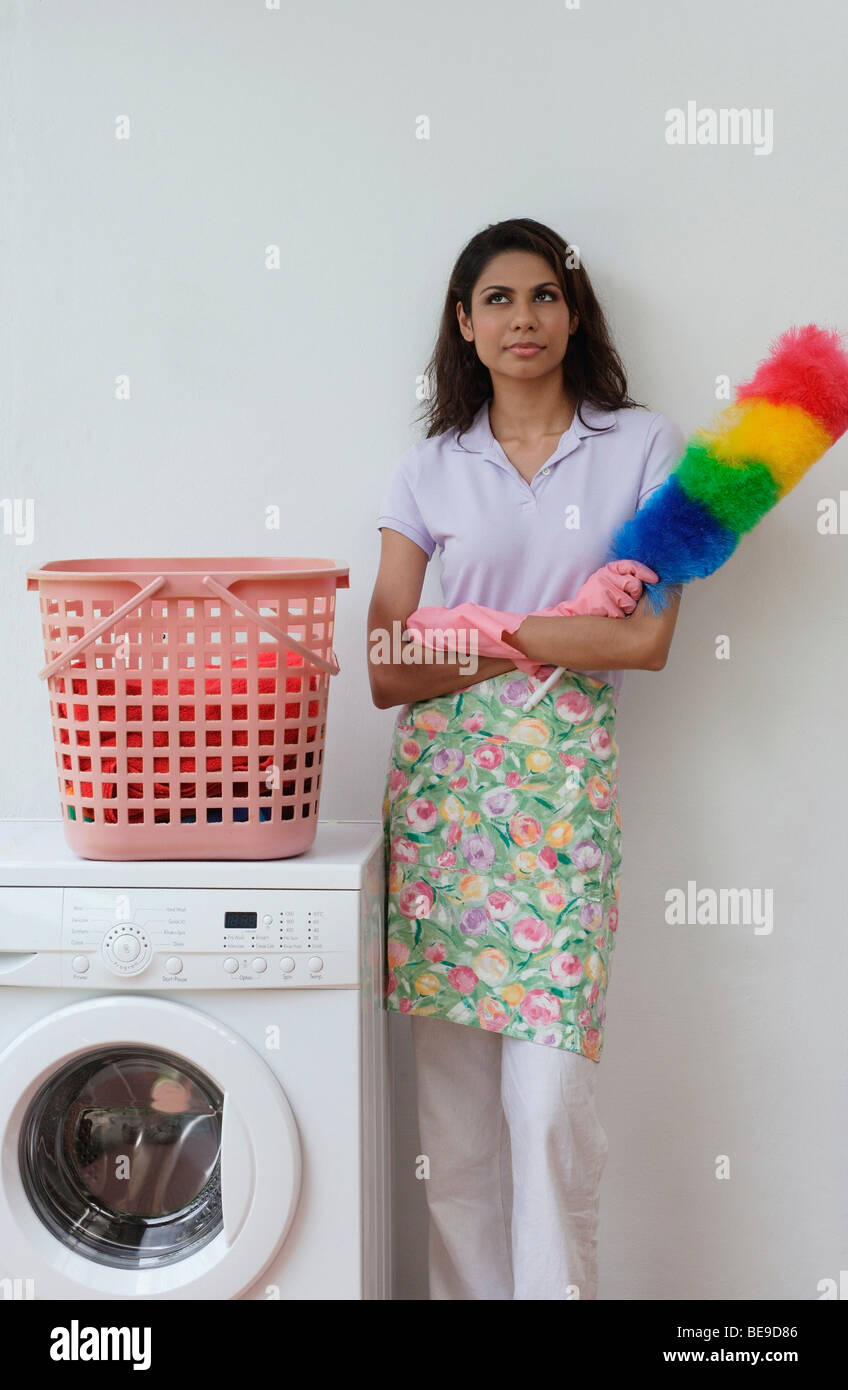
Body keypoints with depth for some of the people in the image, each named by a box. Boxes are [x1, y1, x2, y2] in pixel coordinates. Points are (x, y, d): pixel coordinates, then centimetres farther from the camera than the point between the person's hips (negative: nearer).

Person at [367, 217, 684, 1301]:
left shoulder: (642, 447, 6)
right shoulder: (428, 470, 10)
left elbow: (646, 640, -4)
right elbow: (387, 670, 2)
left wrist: (476, 627, -6)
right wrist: (566, 632, -6)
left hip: (562, 783, -2)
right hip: (438, 780, 2)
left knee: (549, 1100, -8)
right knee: (455, 1104, 4)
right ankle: (466, 1291, 17)